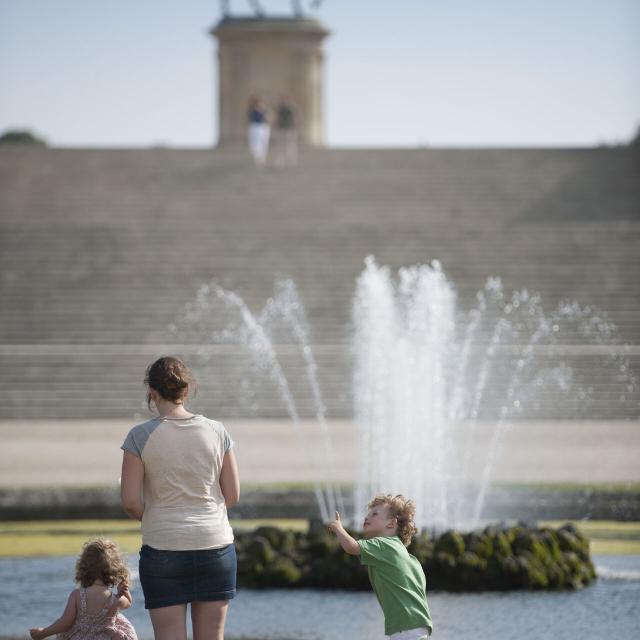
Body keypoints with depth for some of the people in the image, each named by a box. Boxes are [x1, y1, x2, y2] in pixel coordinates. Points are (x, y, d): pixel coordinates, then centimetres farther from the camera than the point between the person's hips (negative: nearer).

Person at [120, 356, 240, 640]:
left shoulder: (140, 436, -7)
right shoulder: (216, 432, 0)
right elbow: (232, 495, 4)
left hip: (164, 550, -2)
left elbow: (130, 501, -8)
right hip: (215, 544, 3)